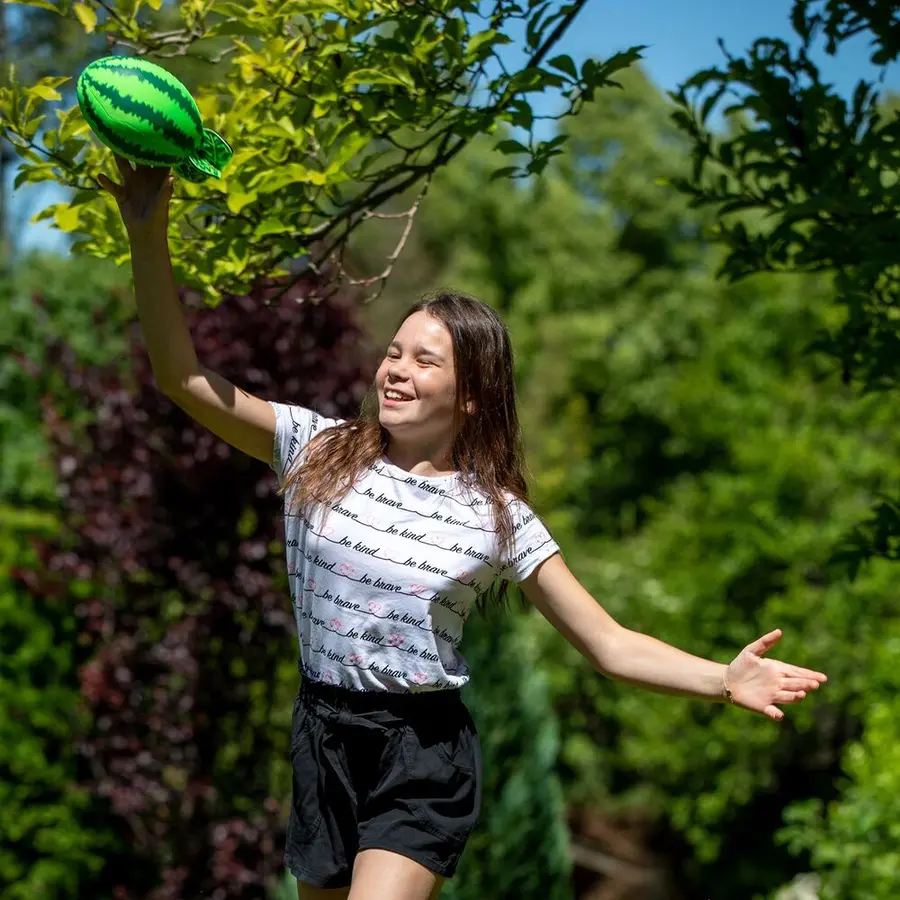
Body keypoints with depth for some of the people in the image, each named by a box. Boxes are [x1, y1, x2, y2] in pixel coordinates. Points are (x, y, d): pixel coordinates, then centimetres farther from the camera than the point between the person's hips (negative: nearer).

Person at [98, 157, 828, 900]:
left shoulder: (496, 516, -6)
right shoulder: (319, 452, -2)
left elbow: (610, 645, -6)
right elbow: (183, 378, -7)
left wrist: (724, 680, -22)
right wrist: (149, 236, -18)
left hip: (425, 761, -3)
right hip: (324, 740, 3)